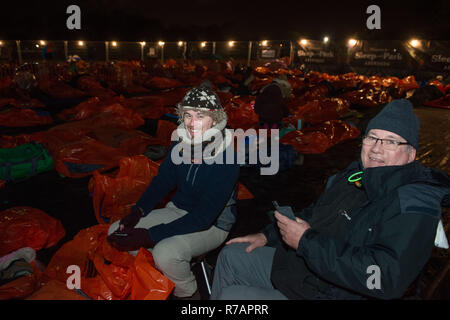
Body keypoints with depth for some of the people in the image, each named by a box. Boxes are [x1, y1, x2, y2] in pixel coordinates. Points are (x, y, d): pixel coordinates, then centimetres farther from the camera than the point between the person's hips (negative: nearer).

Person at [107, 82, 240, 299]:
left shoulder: (226, 160, -26)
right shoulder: (181, 143, -6)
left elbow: (203, 217, -28)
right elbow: (162, 181, 5)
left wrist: (148, 236, -30)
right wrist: (137, 213, -12)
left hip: (212, 224, -6)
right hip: (178, 210, 7)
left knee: (165, 252, -33)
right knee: (116, 232, -5)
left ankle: (188, 293, -2)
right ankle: (166, 273, 9)